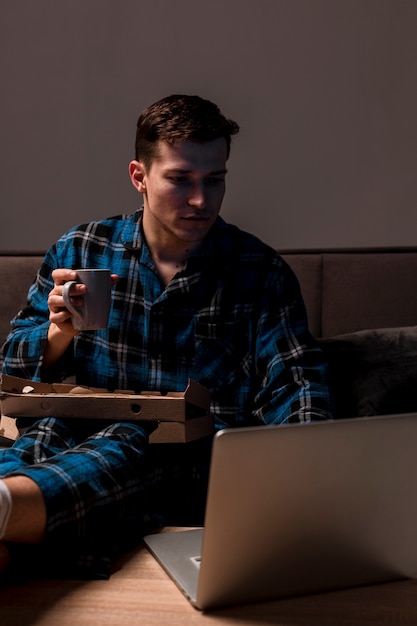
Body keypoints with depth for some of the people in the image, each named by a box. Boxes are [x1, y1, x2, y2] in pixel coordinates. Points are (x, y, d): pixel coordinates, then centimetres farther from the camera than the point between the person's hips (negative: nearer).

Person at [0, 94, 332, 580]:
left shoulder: (259, 270, 10)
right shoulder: (78, 251, 14)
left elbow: (294, 385, 5)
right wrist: (60, 333, -8)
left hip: (202, 456, -2)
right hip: (82, 434, 2)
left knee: (131, 441, -38)